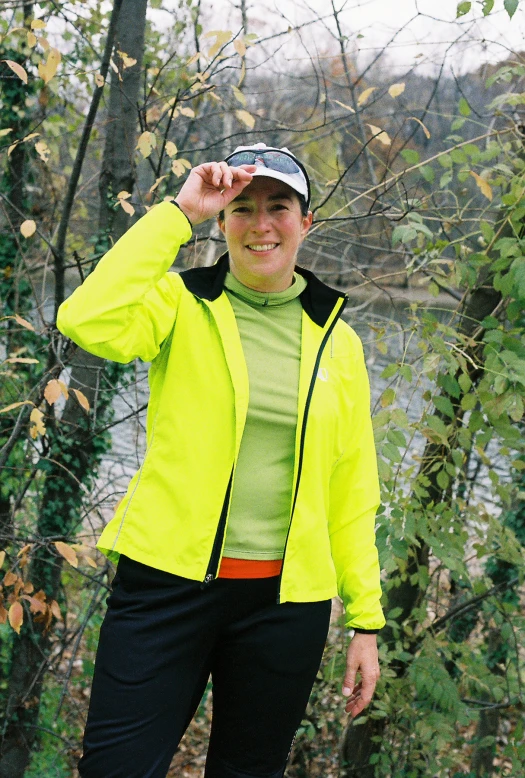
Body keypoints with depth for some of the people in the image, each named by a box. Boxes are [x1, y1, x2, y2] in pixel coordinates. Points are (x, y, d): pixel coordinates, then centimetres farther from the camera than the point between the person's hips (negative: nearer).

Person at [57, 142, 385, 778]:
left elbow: (351, 492, 9)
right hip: (167, 581, -2)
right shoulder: (183, 305, 1)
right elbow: (87, 321, -21)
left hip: (285, 599, 3)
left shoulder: (338, 342, 8)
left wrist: (365, 619, 6)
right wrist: (179, 212, -15)